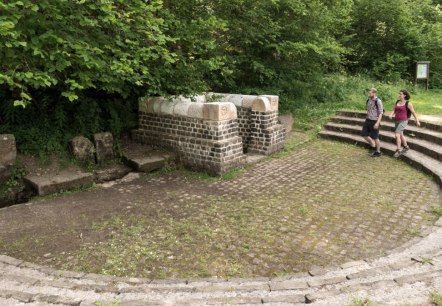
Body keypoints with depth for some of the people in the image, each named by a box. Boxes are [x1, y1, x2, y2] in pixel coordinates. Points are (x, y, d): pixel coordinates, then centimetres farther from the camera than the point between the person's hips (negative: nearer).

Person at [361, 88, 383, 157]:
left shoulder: (378, 101, -17)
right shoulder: (369, 100, 6)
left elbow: (381, 113, -17)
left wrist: (377, 123, -25)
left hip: (374, 121, -7)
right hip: (368, 120, 7)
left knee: (375, 137, 2)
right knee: (364, 134, 5)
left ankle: (378, 152, 19)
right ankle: (373, 146, 26)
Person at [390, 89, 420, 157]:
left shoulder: (408, 103, -10)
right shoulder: (397, 102, 7)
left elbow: (413, 112, -4)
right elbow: (394, 111, 11)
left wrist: (417, 121, 1)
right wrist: (391, 115, -11)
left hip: (403, 121, -7)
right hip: (397, 121, 7)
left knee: (397, 135, -18)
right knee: (400, 135, 19)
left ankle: (398, 150, -8)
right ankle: (406, 147, 40)